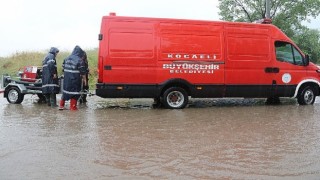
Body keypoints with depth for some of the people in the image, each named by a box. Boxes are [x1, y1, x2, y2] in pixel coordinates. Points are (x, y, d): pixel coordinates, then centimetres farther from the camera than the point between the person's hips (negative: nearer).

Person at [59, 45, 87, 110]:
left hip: (66, 79, 6)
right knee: (74, 93, 5)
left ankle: (61, 105, 22)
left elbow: (63, 68, 15)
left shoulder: (66, 59, 8)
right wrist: (84, 79, -1)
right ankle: (73, 107, 8)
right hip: (75, 80, -6)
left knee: (65, 91, 17)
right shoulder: (79, 60, -12)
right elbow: (82, 72, -12)